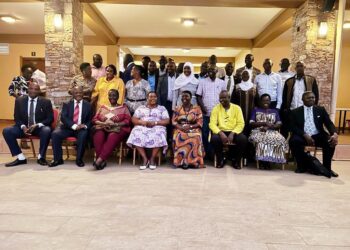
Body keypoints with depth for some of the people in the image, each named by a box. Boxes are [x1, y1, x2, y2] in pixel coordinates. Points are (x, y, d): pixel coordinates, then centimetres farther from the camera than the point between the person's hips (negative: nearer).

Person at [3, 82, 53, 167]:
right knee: (6, 131, -21)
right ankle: (21, 158, -12)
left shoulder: (46, 102, -2)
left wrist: (37, 125, -20)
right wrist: (23, 126, -15)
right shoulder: (19, 100, 5)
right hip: (24, 127, 3)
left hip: (40, 128, -3)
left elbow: (50, 118, -4)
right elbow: (17, 118, 7)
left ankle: (41, 157, -16)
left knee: (47, 131, -36)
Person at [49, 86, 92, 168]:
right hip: (68, 127, 2)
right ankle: (58, 159, -9)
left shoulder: (88, 105, 11)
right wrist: (74, 126, -22)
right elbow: (63, 117, -5)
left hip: (81, 128, -1)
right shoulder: (67, 104, 10)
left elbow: (90, 120, 6)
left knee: (83, 135, -34)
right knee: (55, 134, -24)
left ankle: (79, 159, -17)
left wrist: (85, 126, -18)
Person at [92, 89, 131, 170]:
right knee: (98, 134, -33)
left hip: (117, 129, -2)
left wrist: (116, 124, -15)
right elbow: (94, 119, 14)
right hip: (103, 128, 3)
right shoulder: (102, 107, 24)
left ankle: (99, 160, -43)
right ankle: (102, 160, -38)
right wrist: (103, 123, -8)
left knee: (112, 137, -37)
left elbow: (128, 120, 1)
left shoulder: (123, 107, 15)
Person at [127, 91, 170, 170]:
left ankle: (152, 159, -20)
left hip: (157, 127, -1)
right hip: (142, 127, 2)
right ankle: (145, 158, -21)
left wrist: (155, 122, -12)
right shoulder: (141, 108, 20)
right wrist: (142, 122, -10)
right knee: (137, 135, -31)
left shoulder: (162, 108, 15)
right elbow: (133, 119, 10)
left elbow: (167, 121, 3)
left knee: (157, 136, -35)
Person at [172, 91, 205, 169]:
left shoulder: (197, 108, 8)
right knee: (179, 138, -34)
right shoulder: (177, 109, 15)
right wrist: (181, 127, -14)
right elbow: (174, 121, 7)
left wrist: (190, 126, -17)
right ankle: (181, 161, -24)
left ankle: (193, 161, -24)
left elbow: (200, 122, 0)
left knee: (195, 139, -35)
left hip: (193, 129, -1)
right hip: (180, 129, 2)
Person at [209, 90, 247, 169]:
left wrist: (233, 133, -19)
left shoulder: (236, 108, 4)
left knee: (243, 139, -30)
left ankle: (236, 161, -4)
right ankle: (220, 160, -6)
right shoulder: (216, 108, 3)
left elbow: (241, 124, -3)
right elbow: (212, 124, -5)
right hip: (221, 132, 0)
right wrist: (220, 133, -23)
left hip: (234, 132, 0)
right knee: (214, 138, -32)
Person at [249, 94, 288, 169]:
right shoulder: (256, 110, 19)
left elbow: (279, 124, 7)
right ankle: (263, 160, -31)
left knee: (280, 140, -34)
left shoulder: (275, 111, 23)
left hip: (271, 131, 2)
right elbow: (251, 123, 4)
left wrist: (268, 127, -12)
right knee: (260, 139, -40)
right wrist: (264, 123, -9)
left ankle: (271, 159, -29)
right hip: (258, 131, -2)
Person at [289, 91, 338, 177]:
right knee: (294, 141, -33)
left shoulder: (321, 110, 14)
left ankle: (327, 168, -8)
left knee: (331, 142, -27)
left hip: (317, 136, 2)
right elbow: (293, 127, -3)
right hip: (303, 137, -2)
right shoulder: (296, 112, 7)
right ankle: (302, 166, -12)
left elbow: (329, 123, 4)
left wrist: (334, 134, -18)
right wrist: (305, 135, -20)